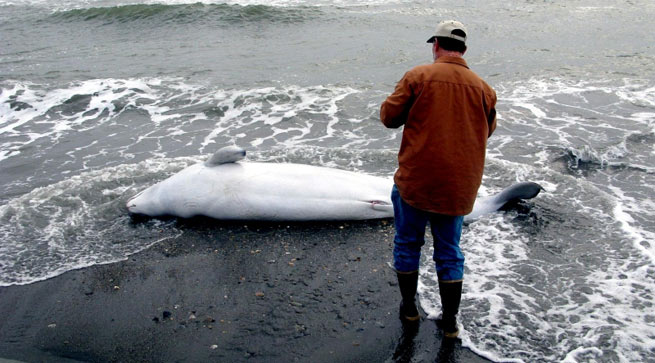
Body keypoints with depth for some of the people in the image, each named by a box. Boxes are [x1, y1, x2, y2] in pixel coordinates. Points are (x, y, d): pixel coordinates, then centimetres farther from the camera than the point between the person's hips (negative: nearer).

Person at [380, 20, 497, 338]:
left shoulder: (418, 76, -9)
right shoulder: (483, 88, 1)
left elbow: (388, 116, -5)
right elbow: (487, 130, 15)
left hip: (415, 183, -3)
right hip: (458, 189, 3)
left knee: (407, 243, 18)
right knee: (449, 253, 17)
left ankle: (409, 307, 30)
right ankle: (450, 321, 25)